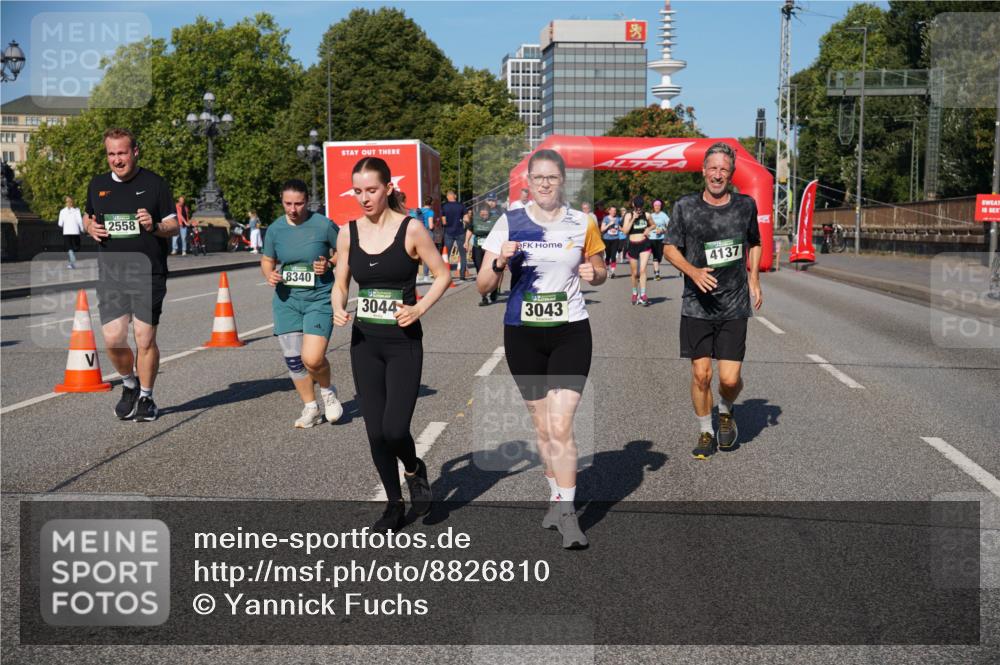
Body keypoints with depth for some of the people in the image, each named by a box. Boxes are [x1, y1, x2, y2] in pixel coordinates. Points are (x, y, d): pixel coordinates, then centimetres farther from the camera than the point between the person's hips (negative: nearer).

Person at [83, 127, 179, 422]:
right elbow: (88, 219, 25)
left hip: (148, 273, -3)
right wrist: (91, 228, 2)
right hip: (110, 273, 3)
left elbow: (174, 227, 2)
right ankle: (129, 385, 24)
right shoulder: (97, 184, 13)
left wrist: (154, 226, -18)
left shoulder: (155, 184, 1)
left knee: (145, 340, 0)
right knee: (113, 339, -4)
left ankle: (146, 398, 17)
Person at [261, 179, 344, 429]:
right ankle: (310, 408, 26)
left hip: (319, 299, -4)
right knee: (292, 359, 6)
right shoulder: (275, 229, 4)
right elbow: (266, 260, 17)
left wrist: (329, 264, -14)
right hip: (286, 300, 4)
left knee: (312, 358, -16)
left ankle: (328, 391, 18)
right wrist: (269, 274, -4)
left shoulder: (324, 225, -7)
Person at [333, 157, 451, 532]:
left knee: (394, 429, -12)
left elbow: (442, 274, 0)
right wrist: (338, 310, -8)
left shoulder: (411, 230, -7)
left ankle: (415, 470, 24)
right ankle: (394, 505, 26)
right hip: (364, 343, 4)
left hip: (404, 343, -4)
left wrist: (419, 308, -14)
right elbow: (340, 283, 12)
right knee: (375, 431, 7)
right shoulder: (348, 234, 4)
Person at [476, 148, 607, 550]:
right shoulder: (509, 223, -1)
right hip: (522, 334, 2)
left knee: (560, 427, -10)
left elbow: (600, 271, 15)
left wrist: (593, 273, -8)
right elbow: (483, 287, -1)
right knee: (542, 426, 12)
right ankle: (556, 495, 31)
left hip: (570, 333, -1)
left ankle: (566, 512, -1)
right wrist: (500, 262, -21)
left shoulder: (582, 224, 0)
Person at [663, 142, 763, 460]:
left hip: (735, 306, 1)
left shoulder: (745, 205, 4)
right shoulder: (685, 206, -1)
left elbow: (755, 244, 20)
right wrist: (693, 272, -13)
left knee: (730, 378, -4)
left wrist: (754, 279, 8)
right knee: (701, 374, 0)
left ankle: (725, 411, 30)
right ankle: (705, 433, 22)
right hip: (696, 305, -1)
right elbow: (670, 248, 4)